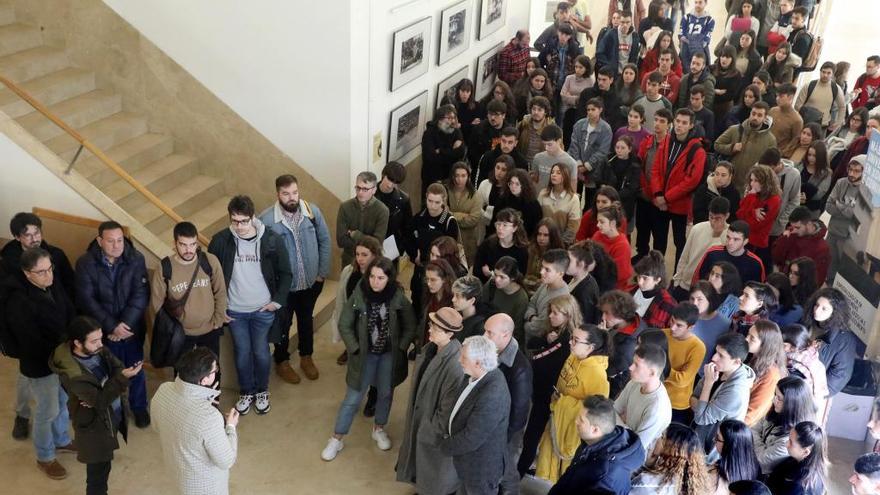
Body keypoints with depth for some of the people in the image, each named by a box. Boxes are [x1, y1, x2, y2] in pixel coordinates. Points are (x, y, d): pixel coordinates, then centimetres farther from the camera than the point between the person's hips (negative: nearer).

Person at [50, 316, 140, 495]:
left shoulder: (98, 349, -12)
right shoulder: (71, 373, -31)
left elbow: (118, 368, -6)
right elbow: (100, 400, -30)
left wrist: (100, 397, -20)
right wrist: (124, 378, -41)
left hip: (113, 415, 7)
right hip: (95, 425, -7)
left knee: (102, 461, 27)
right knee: (99, 469, 7)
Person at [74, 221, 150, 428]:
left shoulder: (136, 259, -11)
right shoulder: (85, 263, -13)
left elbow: (141, 295, -13)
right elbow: (86, 300, -14)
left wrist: (126, 324, -21)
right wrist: (112, 326, -20)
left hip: (132, 327, 1)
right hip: (104, 330, -1)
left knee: (136, 370, 15)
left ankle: (139, 407, 37)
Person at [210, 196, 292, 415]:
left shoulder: (272, 240, -14)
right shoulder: (220, 241, -12)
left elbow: (286, 273, -3)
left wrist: (278, 301, -7)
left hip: (263, 310, -1)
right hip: (234, 311, 1)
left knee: (261, 352, 11)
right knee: (242, 353, 13)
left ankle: (262, 392, 34)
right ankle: (246, 392, 34)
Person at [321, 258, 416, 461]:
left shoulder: (399, 298, -16)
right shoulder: (359, 295, -18)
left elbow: (410, 327, -3)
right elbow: (344, 325, -8)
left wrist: (400, 350, -6)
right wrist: (355, 350, -9)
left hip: (389, 355, 1)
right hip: (365, 354, -1)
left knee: (385, 393, 17)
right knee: (353, 398, 6)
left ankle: (379, 430, 41)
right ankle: (336, 439, 22)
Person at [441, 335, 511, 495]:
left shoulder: (492, 396, -37)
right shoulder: (477, 375, -10)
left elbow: (471, 439, -29)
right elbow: (458, 405, 8)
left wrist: (446, 446, -13)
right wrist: (448, 431, -2)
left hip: (481, 467, -7)